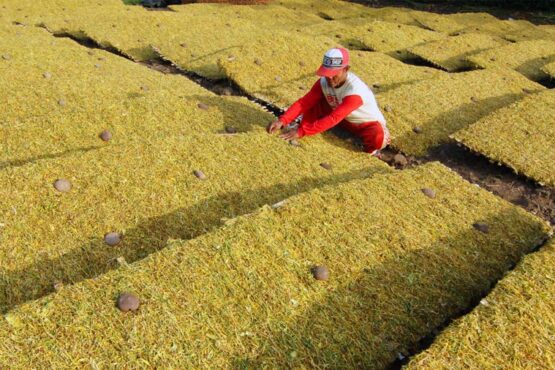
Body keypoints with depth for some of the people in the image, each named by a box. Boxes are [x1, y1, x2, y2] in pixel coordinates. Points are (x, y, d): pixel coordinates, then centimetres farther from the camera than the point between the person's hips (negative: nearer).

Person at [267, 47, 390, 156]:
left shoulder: (355, 90, -36)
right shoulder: (324, 82, -17)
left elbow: (333, 119, -41)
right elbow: (304, 102, -22)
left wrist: (301, 131, -46)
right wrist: (282, 121, -39)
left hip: (368, 124, -5)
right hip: (343, 120, 5)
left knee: (377, 139, -38)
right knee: (312, 104, -13)